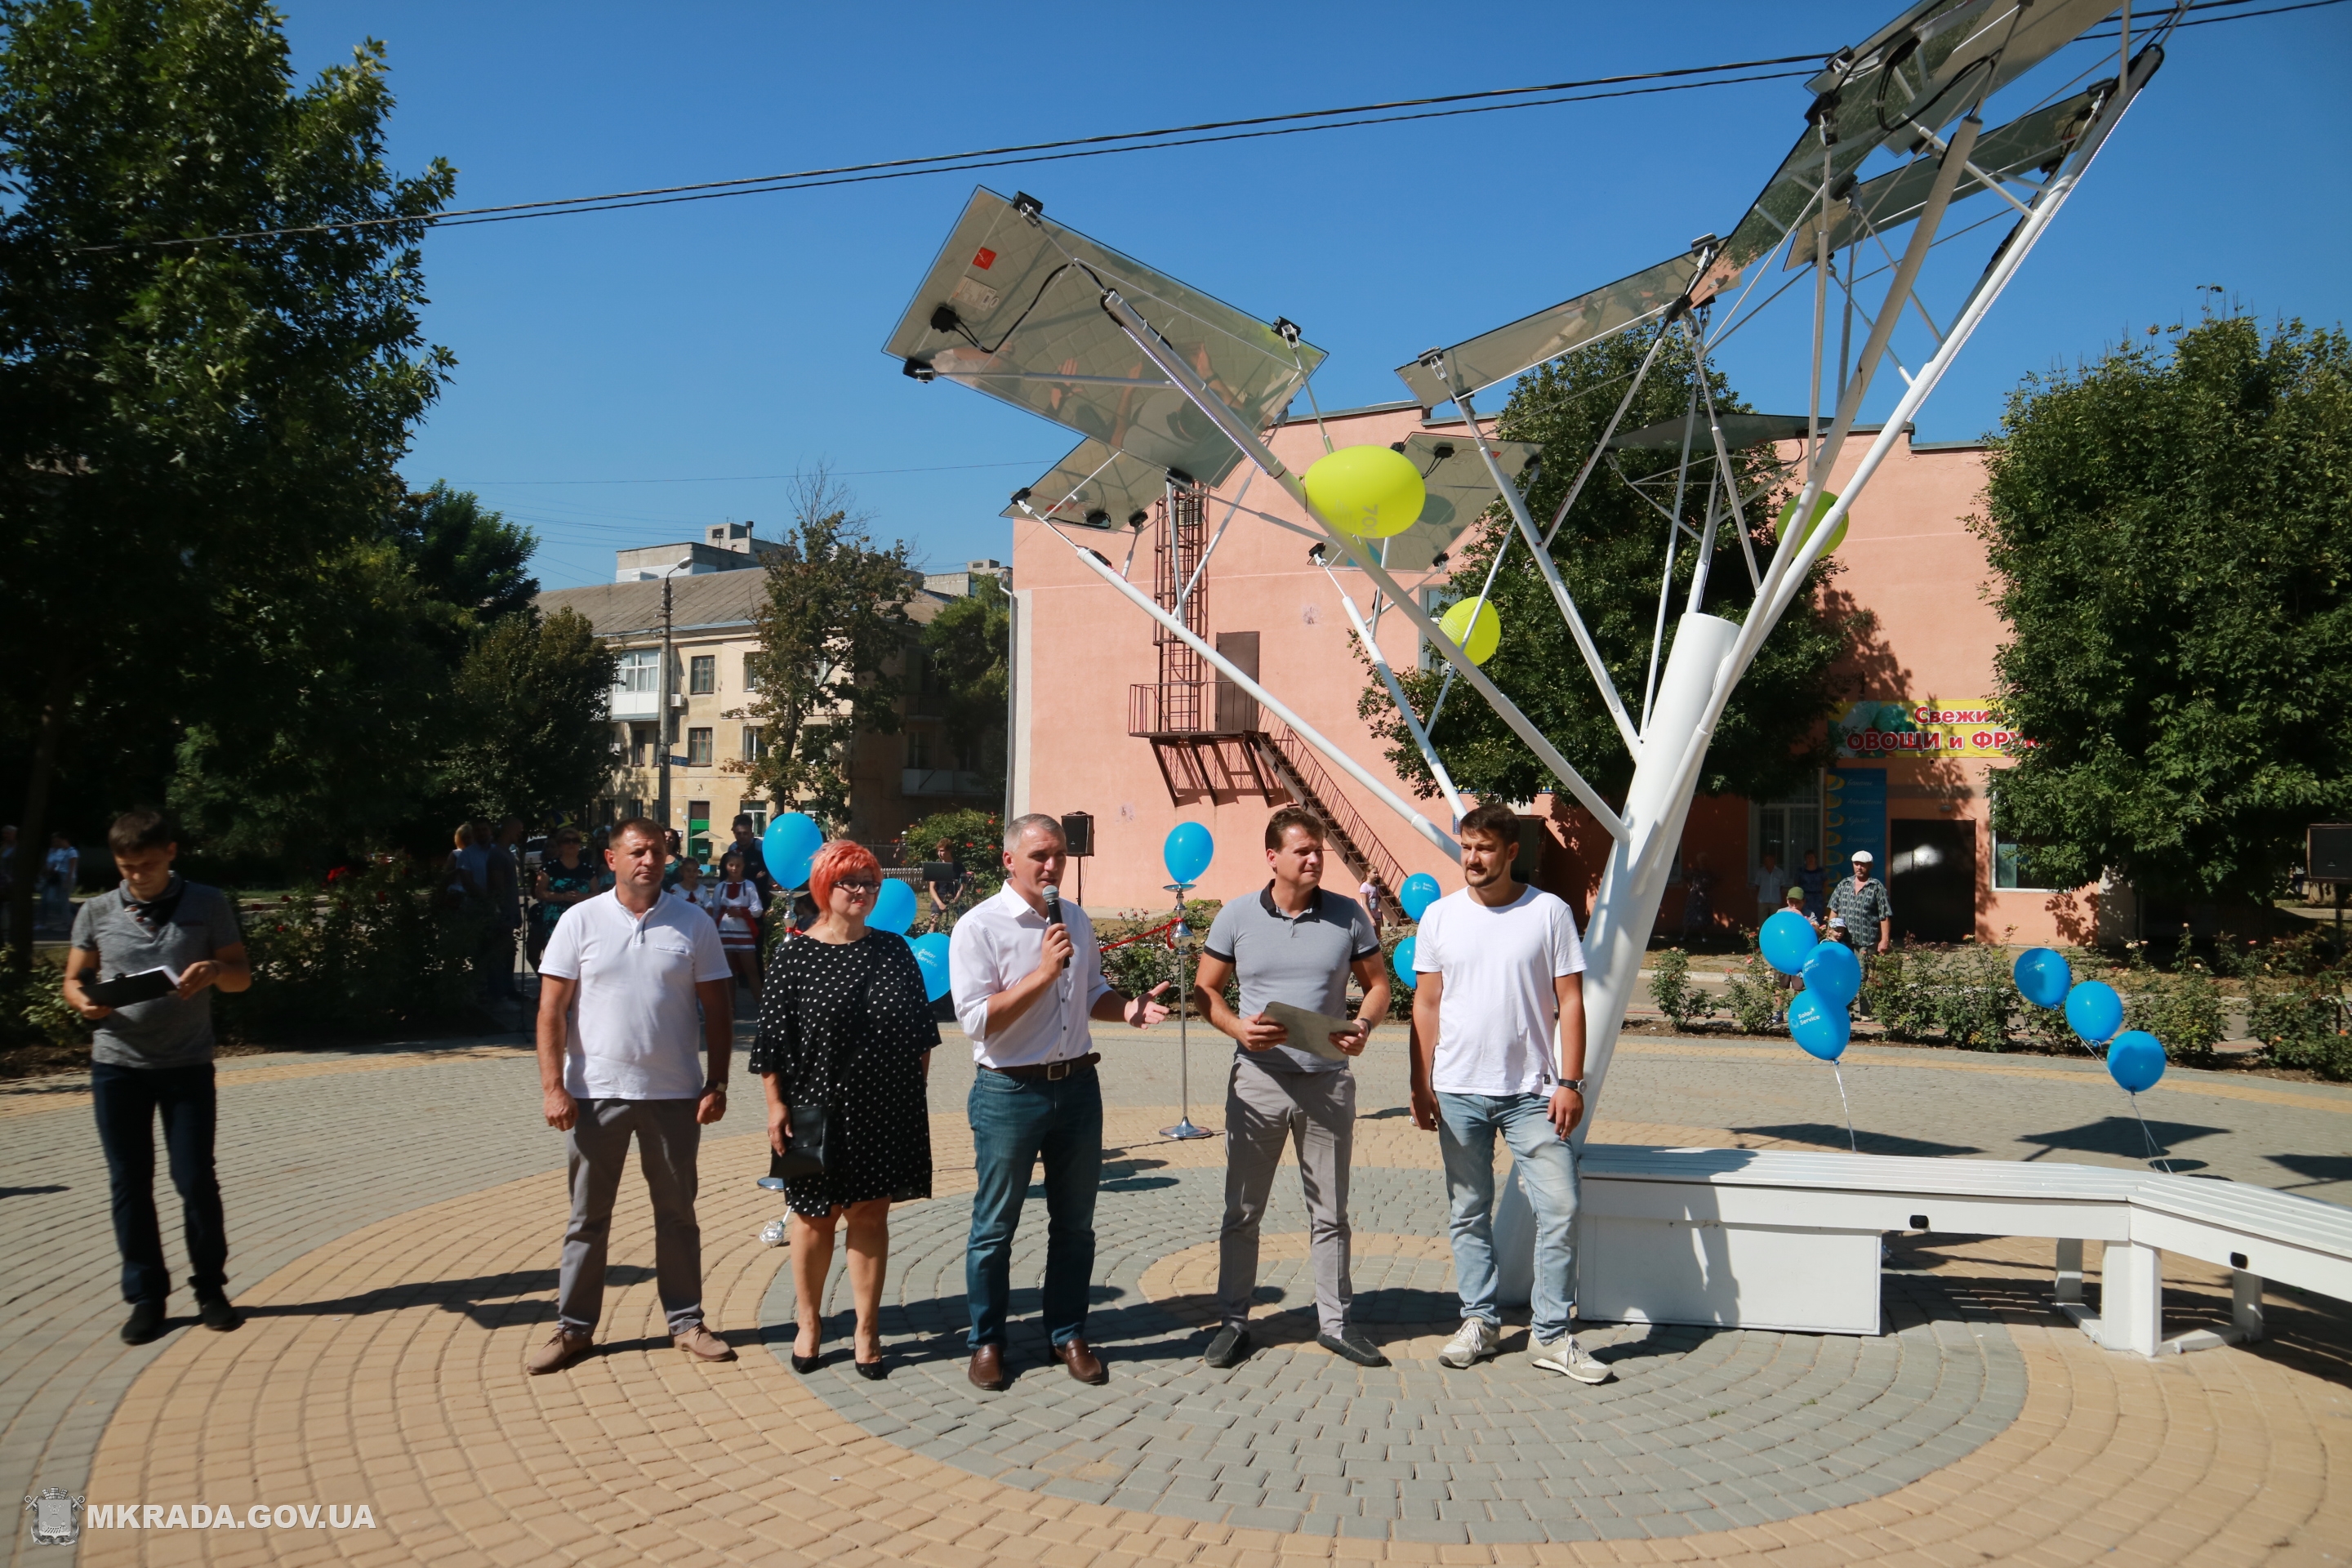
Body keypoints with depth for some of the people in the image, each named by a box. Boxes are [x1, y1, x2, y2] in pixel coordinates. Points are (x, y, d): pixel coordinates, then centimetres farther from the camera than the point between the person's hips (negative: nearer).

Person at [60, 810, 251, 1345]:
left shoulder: (208, 904, 1)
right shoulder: (97, 912, 4)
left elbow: (242, 975, 4)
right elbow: (73, 980, 9)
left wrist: (215, 971, -19)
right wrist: (84, 1002, -14)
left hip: (187, 1064, -1)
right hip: (117, 1064, 1)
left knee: (196, 1180, 1)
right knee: (129, 1184, 6)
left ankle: (210, 1289, 17)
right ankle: (146, 1297, 17)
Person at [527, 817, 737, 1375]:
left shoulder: (693, 924, 0)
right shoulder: (581, 920, -2)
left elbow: (718, 1010, 3)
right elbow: (551, 1010, -2)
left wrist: (716, 1085, -2)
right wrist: (553, 1087, -9)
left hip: (674, 1094, 1)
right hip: (595, 1092, -1)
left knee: (678, 1213, 11)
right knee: (588, 1216, 9)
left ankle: (686, 1322, 22)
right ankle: (574, 1327, 20)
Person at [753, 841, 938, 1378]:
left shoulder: (894, 950, 5)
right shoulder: (795, 956, -5)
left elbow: (920, 1030, 10)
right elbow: (772, 1037, -4)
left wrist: (918, 1088, 8)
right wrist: (776, 1105, -7)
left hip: (886, 1108, 2)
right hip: (819, 1107, -2)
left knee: (871, 1214, 7)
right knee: (816, 1215, 9)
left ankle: (867, 1332, 18)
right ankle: (809, 1324, 27)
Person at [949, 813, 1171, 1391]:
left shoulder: (1077, 920, 9)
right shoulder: (979, 927, -11)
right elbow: (976, 1019, -18)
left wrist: (1130, 1009, -2)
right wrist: (1044, 971, -24)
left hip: (1077, 1086, 6)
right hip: (1009, 1092, -5)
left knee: (1074, 1223, 14)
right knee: (995, 1226, 7)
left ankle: (1068, 1334, 29)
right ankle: (987, 1342, 23)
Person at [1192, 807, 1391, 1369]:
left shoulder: (1348, 916, 0)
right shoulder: (1236, 918, -1)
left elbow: (1377, 983, 8)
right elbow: (1204, 990, 5)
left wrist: (1363, 1026, -12)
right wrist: (1237, 1028, -14)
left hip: (1328, 1080, 1)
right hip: (1257, 1080, -1)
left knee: (1330, 1211, 11)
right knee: (1242, 1210, 7)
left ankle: (1335, 1321, 23)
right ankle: (1233, 1321, 19)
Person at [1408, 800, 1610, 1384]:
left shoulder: (1550, 912, -2)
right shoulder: (1440, 916, 4)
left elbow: (1569, 1002, -1)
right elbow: (1426, 1005, 8)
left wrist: (1569, 1081, -8)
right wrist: (1421, 1085, 3)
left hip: (1532, 1093, -2)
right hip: (1458, 1093, 2)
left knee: (1559, 1208, -5)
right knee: (1469, 1213, 10)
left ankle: (1552, 1335, 7)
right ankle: (1480, 1321, 23)